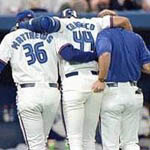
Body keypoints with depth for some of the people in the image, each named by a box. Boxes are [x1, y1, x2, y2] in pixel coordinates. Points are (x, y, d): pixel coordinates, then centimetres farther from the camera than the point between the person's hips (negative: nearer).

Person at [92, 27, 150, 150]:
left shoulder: (105, 35, -7)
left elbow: (105, 54, -28)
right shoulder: (136, 38, 8)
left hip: (112, 93, -4)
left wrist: (101, 80, -20)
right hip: (133, 92, 4)